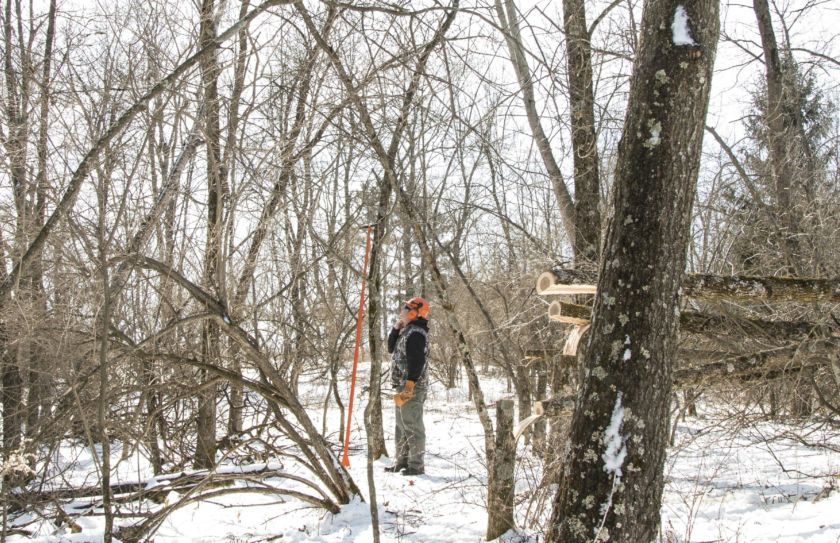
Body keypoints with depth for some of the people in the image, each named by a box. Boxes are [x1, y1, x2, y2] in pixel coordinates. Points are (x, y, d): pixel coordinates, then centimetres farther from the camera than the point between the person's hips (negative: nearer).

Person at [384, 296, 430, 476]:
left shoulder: (416, 332, -16)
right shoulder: (406, 330, 17)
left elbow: (416, 362, -23)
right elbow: (391, 348, 24)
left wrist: (409, 387, -26)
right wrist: (396, 328, 12)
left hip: (412, 386, -11)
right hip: (403, 385, 11)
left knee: (412, 425, -7)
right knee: (402, 425, 17)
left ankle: (416, 465, -3)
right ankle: (402, 461, 27)